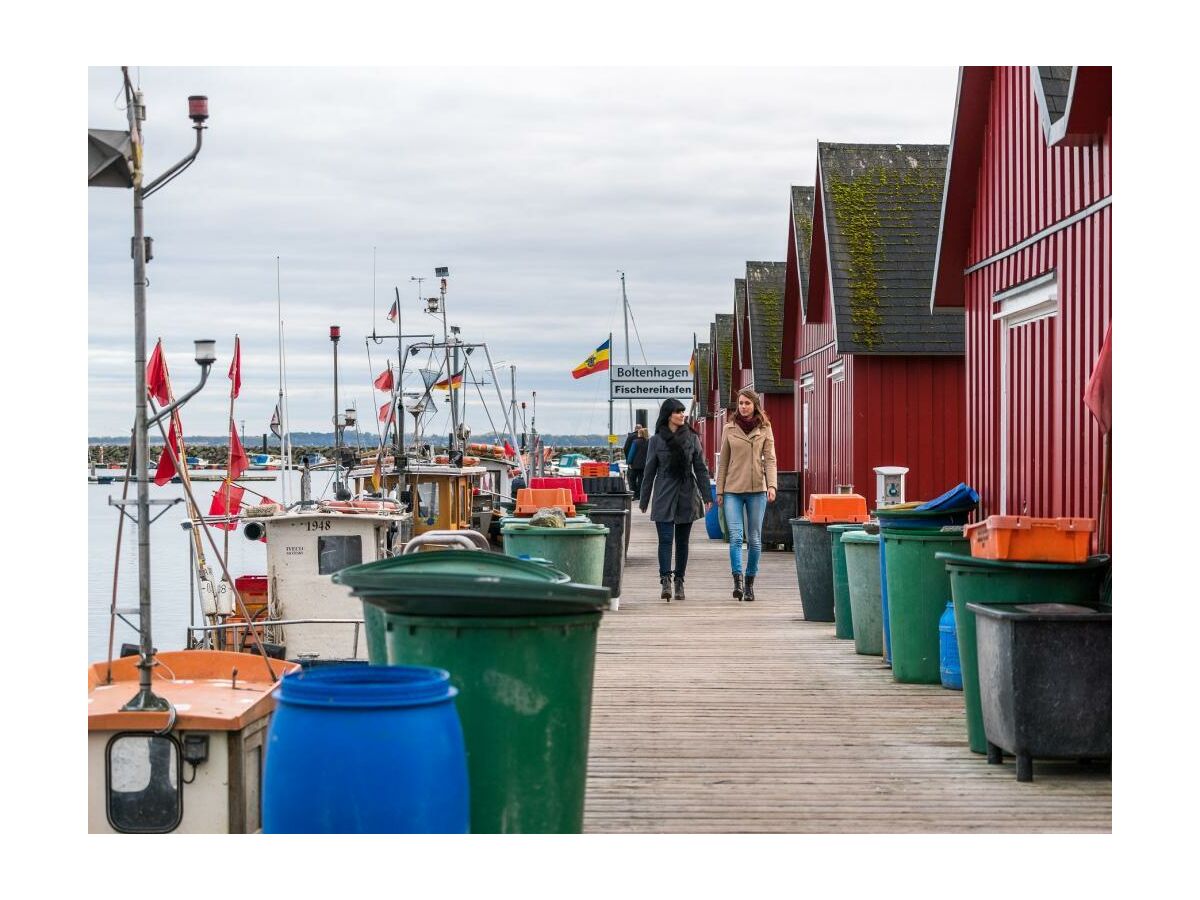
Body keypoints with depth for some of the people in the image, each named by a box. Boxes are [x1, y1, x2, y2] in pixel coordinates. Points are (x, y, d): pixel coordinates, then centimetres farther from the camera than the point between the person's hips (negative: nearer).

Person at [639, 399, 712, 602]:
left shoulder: (692, 438, 5)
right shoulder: (656, 440, 2)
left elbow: (701, 468, 8)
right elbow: (649, 471, 6)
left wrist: (706, 495, 2)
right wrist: (643, 500, 7)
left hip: (687, 496, 2)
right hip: (664, 497, -2)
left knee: (682, 541, 7)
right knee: (665, 539, -11)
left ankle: (679, 581, 14)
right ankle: (665, 581, -18)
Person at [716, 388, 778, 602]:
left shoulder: (764, 429, 5)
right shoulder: (729, 428, 7)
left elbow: (770, 459, 1)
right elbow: (723, 462, 10)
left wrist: (772, 485, -13)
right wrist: (719, 490, 7)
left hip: (757, 489, 0)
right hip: (733, 490, 0)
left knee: (754, 538, 5)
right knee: (736, 536, -13)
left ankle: (750, 582, 15)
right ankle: (737, 580, -16)